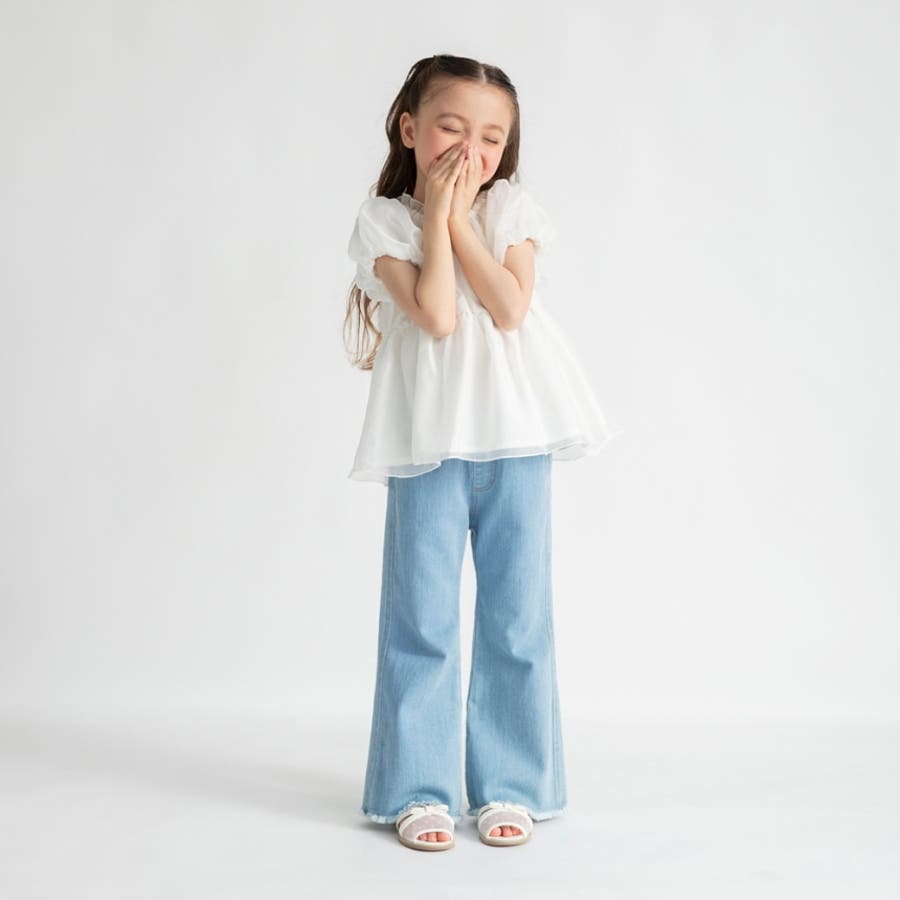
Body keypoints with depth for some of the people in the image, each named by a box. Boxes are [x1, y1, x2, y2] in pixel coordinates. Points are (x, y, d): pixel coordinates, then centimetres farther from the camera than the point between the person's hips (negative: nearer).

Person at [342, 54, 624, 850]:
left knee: (517, 618, 6)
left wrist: (460, 217, -8)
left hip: (516, 435, 2)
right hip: (427, 444, -2)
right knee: (421, 620, 2)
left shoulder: (513, 209, 6)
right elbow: (437, 316, -14)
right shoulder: (384, 220, 1)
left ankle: (510, 786, 19)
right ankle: (418, 790, 14)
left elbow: (509, 308, -10)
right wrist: (437, 215, -10)